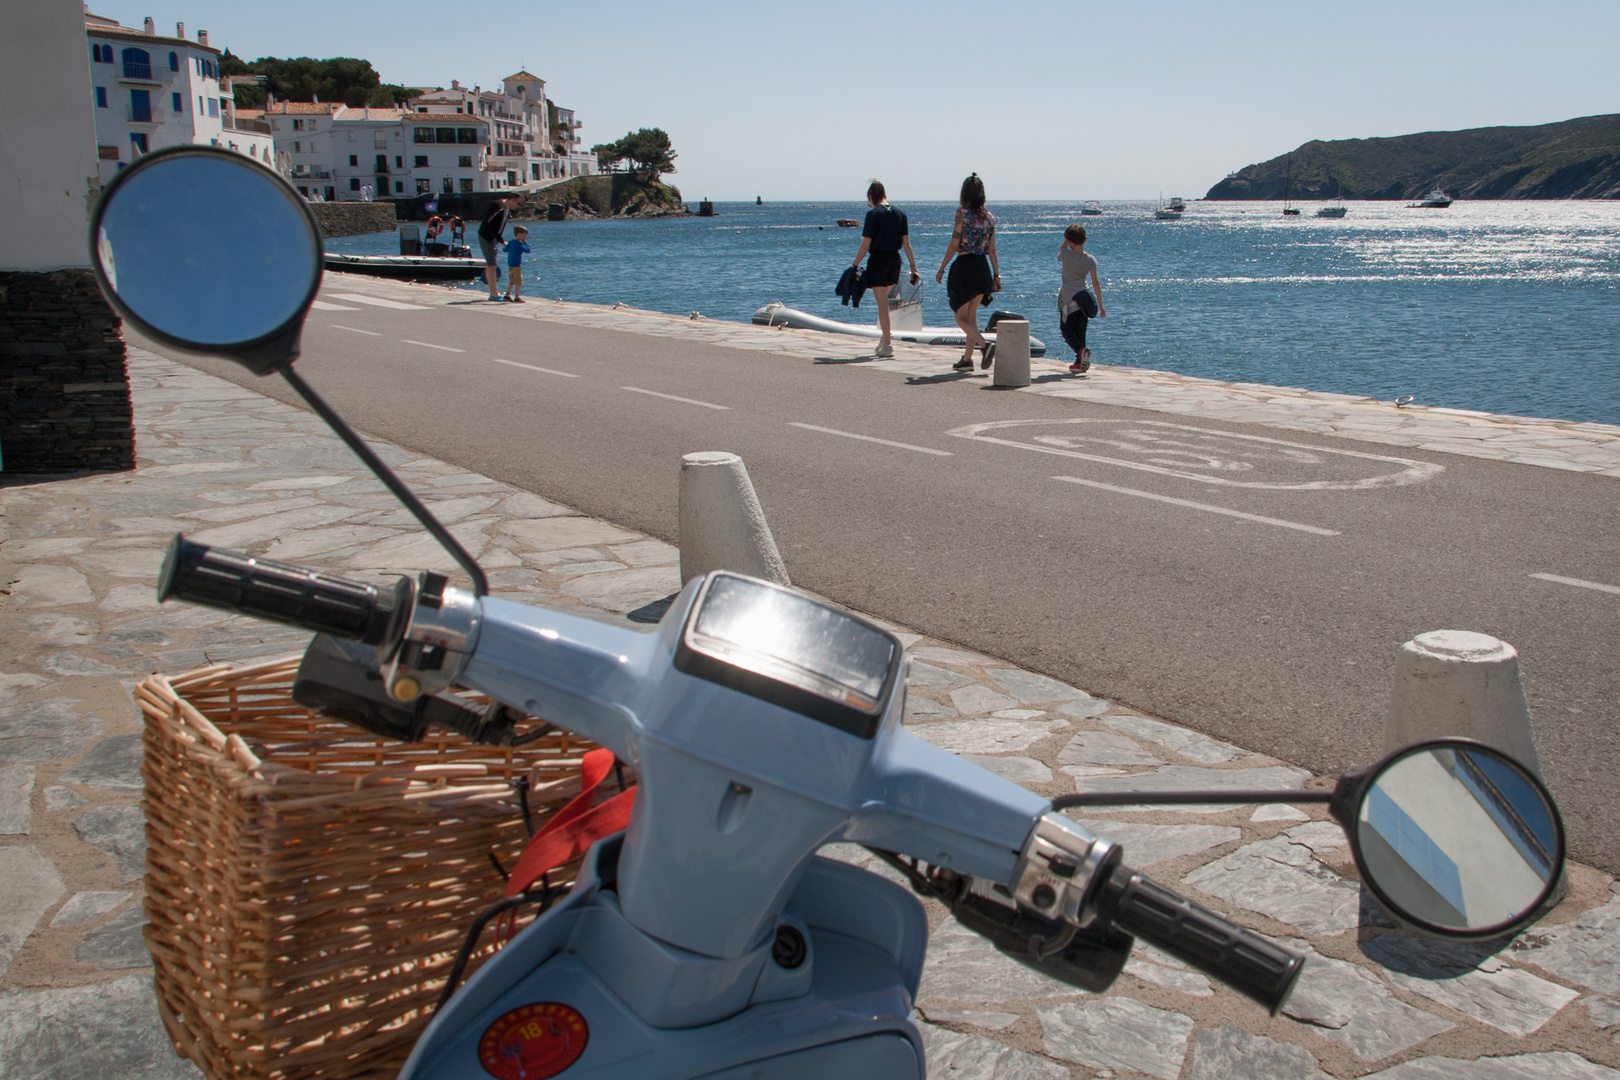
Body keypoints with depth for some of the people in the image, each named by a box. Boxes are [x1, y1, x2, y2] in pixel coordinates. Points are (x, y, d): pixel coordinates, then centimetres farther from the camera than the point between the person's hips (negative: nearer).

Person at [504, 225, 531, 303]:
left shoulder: (510, 242, 8)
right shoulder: (519, 243, -15)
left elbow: (505, 250, 12)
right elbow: (527, 250, -14)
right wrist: (525, 243, -1)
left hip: (510, 266, 8)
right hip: (516, 266, -8)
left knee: (512, 281, 19)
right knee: (518, 282, -3)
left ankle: (507, 294, 22)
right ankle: (517, 297, -3)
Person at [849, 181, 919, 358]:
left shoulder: (873, 214, -9)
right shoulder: (900, 214, 6)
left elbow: (865, 244, -10)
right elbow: (906, 243, 5)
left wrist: (854, 265, -2)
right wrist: (913, 267, 8)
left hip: (878, 260, -6)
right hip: (895, 259, 6)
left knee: (882, 303, -2)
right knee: (883, 300, 24)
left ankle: (887, 345, -3)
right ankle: (884, 336, 20)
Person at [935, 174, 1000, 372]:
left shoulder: (962, 213, -9)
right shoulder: (989, 216, 6)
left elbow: (954, 245, -11)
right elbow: (991, 250, 6)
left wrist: (941, 269, -4)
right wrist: (996, 275, 12)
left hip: (964, 268, -6)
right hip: (983, 268, 6)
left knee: (961, 317, 2)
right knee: (971, 315, 15)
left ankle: (985, 344, -20)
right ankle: (967, 359, 16)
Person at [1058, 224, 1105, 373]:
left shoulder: (1066, 255, -11)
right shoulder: (1090, 259, -2)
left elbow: (1059, 253, 15)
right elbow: (1095, 282, -1)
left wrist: (1066, 241, 15)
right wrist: (1100, 305, 1)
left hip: (1068, 298, -4)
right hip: (1084, 298, 4)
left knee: (1067, 331, 4)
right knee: (1080, 332, 13)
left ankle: (1081, 350, -23)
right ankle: (1079, 363, 12)